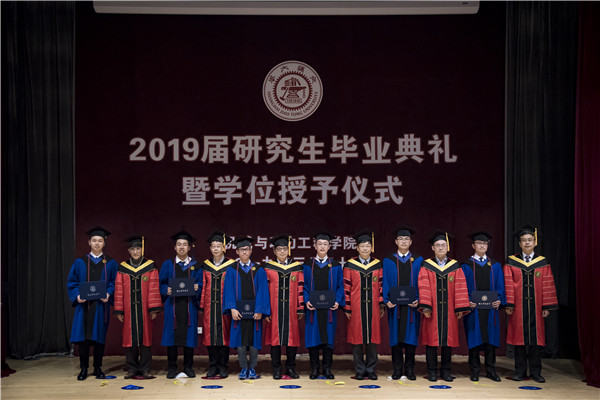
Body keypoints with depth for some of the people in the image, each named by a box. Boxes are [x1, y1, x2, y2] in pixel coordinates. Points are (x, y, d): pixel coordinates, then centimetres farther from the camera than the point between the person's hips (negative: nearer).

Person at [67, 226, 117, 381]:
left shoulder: (110, 263, 8)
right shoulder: (80, 262, 8)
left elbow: (114, 282, 5)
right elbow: (72, 282, 6)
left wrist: (108, 294, -13)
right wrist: (77, 295, -11)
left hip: (101, 305, 0)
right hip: (84, 304, 0)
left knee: (99, 336, 3)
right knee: (83, 336, -1)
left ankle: (98, 368, 14)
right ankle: (84, 369, 9)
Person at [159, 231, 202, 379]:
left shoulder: (195, 266, 9)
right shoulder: (168, 265, 10)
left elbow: (201, 284, 7)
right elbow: (161, 283, 8)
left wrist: (196, 288, -13)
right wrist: (167, 290, -11)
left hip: (189, 305, 0)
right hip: (172, 304, 0)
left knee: (189, 334, 1)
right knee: (172, 334, -2)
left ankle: (188, 367, 11)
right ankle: (172, 368, 7)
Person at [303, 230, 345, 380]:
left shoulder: (335, 266, 7)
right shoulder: (308, 265, 6)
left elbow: (340, 286, 6)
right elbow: (304, 285, 4)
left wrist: (337, 301, -9)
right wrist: (306, 301, -10)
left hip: (329, 308, 0)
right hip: (312, 308, 0)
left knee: (328, 337, 2)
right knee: (313, 337, 1)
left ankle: (327, 369, 12)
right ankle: (314, 369, 10)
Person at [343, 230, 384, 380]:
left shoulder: (378, 265, 6)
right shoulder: (350, 265, 0)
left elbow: (381, 287, 7)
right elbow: (346, 288, 0)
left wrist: (382, 305, 0)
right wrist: (347, 308, -4)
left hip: (373, 307, 1)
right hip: (356, 307, -1)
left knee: (372, 338, 5)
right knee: (357, 339, 3)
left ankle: (371, 369, 15)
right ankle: (359, 370, 12)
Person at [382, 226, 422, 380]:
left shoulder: (418, 261, 7)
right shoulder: (388, 261, 6)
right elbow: (385, 283, 3)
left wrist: (418, 300, -10)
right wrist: (387, 301, -10)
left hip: (412, 305, 0)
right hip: (395, 305, 0)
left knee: (411, 335, 1)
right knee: (395, 337, 2)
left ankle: (409, 369, 10)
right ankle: (397, 369, 10)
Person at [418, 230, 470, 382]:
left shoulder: (455, 266, 7)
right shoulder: (426, 266, 3)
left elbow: (460, 288, 3)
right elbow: (423, 288, -5)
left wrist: (460, 308, -4)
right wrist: (425, 307, -14)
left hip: (449, 310, 1)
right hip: (432, 310, -1)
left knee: (448, 339, 4)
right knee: (432, 338, 1)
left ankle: (445, 371, 14)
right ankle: (432, 371, 9)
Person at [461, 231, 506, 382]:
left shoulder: (495, 265, 11)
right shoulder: (467, 265, 4)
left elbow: (500, 285, 8)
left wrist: (499, 300, -8)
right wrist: (467, 301, -15)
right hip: (473, 307, -2)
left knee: (490, 337, 3)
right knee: (474, 338, 0)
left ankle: (490, 370, 12)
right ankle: (475, 371, 8)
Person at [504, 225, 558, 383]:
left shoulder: (543, 263, 5)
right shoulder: (511, 262, 3)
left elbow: (548, 286, 3)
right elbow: (508, 285, -1)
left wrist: (547, 306, -2)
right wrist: (508, 304, -9)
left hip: (536, 307, 1)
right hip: (518, 308, -1)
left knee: (536, 339, 3)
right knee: (519, 337, 3)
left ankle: (535, 372, 12)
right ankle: (520, 371, 12)